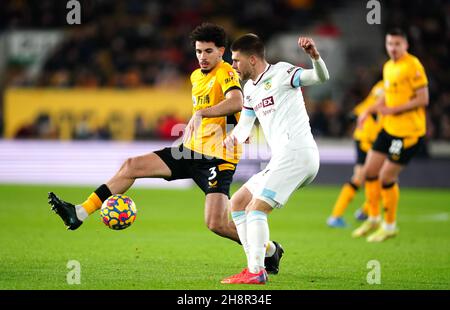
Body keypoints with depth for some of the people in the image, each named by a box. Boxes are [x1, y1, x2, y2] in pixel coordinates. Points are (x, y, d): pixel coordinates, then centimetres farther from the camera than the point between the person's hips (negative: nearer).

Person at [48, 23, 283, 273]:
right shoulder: (196, 76, 14)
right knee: (131, 166, 1)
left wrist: (200, 113, -42)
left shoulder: (225, 73, -12)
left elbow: (236, 102, -34)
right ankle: (80, 214, 4)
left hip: (218, 158, -8)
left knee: (216, 223, -19)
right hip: (191, 151, 8)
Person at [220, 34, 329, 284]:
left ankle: (255, 273, -19)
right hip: (282, 158, 10)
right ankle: (256, 265, 9)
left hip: (297, 152, -10)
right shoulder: (250, 89, 21)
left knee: (256, 207, -16)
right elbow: (245, 125, 28)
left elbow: (321, 78, -19)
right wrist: (234, 138, 6)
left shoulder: (281, 73, -6)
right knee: (238, 203, 13)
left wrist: (315, 56, -39)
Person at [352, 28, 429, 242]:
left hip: (408, 132, -8)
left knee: (386, 177, -6)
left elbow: (423, 99, -18)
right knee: (370, 171, 8)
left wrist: (393, 110, -20)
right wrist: (369, 110, 11)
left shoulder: (413, 66, -15)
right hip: (389, 128, 8)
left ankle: (390, 226, 10)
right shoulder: (388, 67, 12)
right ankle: (374, 219, 24)